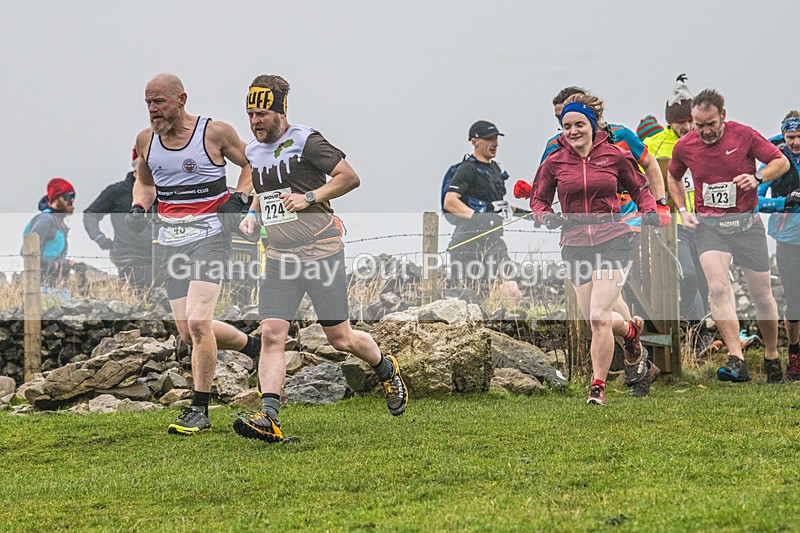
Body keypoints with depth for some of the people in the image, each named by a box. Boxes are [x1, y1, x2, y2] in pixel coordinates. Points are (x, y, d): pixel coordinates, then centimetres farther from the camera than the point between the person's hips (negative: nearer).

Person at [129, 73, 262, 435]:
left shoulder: (214, 133, -7)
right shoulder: (146, 140, 7)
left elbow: (251, 163, 7)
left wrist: (238, 199, -8)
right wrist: (138, 208, 6)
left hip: (209, 235, -6)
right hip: (170, 241, 6)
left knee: (197, 323, -18)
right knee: (188, 332, 2)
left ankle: (199, 410, -8)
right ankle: (252, 346, 31)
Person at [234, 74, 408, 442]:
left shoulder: (305, 142, -10)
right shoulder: (253, 151, 12)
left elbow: (350, 177, -9)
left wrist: (310, 197, -18)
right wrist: (253, 214, 11)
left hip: (321, 250, -6)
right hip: (279, 256, 6)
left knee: (340, 339, 3)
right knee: (271, 335, -12)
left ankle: (386, 370, 33)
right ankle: (268, 418, -18)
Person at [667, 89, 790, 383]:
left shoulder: (744, 135, -6)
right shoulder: (684, 146, 1)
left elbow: (782, 162, 2)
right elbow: (673, 177, 21)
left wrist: (758, 178, -17)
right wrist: (683, 210, 8)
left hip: (747, 223, -1)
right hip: (708, 224, 1)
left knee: (761, 293, 4)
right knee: (718, 288, -20)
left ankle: (772, 357, 25)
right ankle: (737, 362, -26)